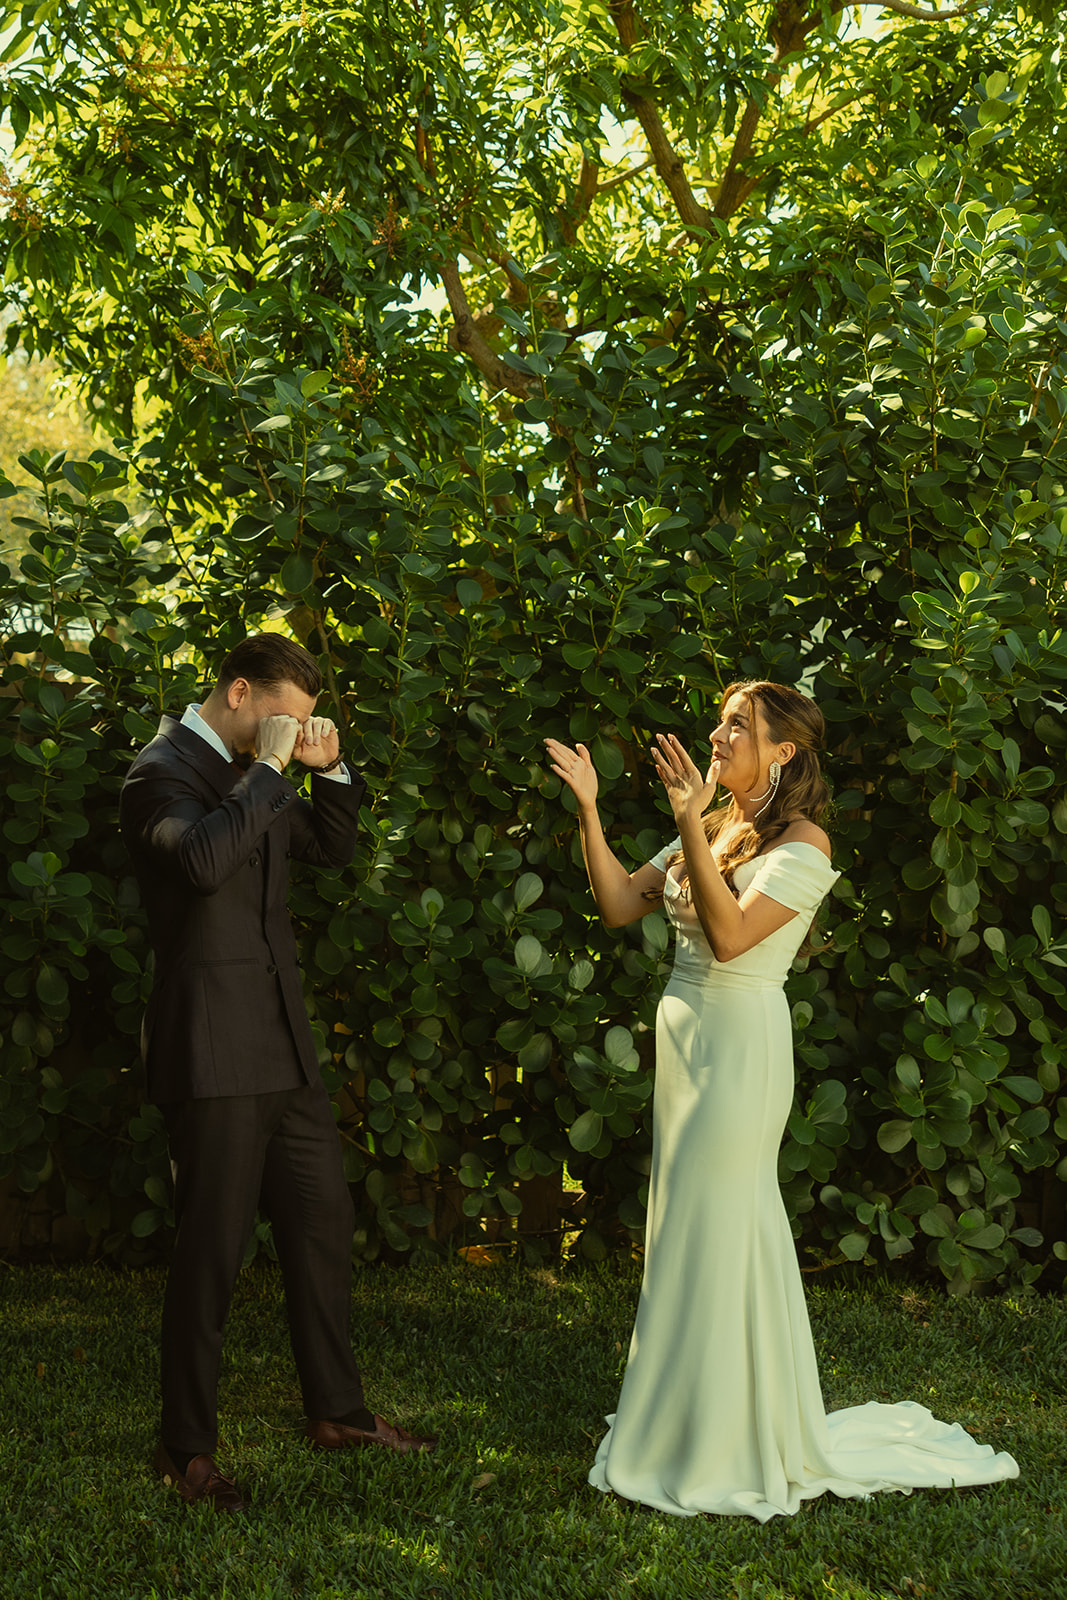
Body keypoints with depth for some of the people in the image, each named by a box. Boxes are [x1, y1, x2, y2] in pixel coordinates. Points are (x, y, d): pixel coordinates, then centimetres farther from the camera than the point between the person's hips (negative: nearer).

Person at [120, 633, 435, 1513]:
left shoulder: (254, 775, 13)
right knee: (213, 1248, -1)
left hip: (281, 1043, 9)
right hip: (213, 1052, -9)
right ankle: (186, 1448, 13)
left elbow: (333, 846, 23)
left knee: (323, 1222, 15)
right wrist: (270, 767, -23)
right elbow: (203, 859, -32)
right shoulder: (162, 772, -12)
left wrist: (329, 769, 6)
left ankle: (338, 1409, 30)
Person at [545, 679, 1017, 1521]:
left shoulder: (802, 843, -11)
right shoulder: (712, 834, 12)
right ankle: (685, 1423, 27)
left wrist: (690, 826, -27)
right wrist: (589, 809, 3)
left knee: (715, 1234, -2)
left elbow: (730, 934, -24)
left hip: (741, 1047, -8)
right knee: (691, 1232, 14)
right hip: (687, 1038, 8)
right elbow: (619, 905, 10)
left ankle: (724, 1449, 12)